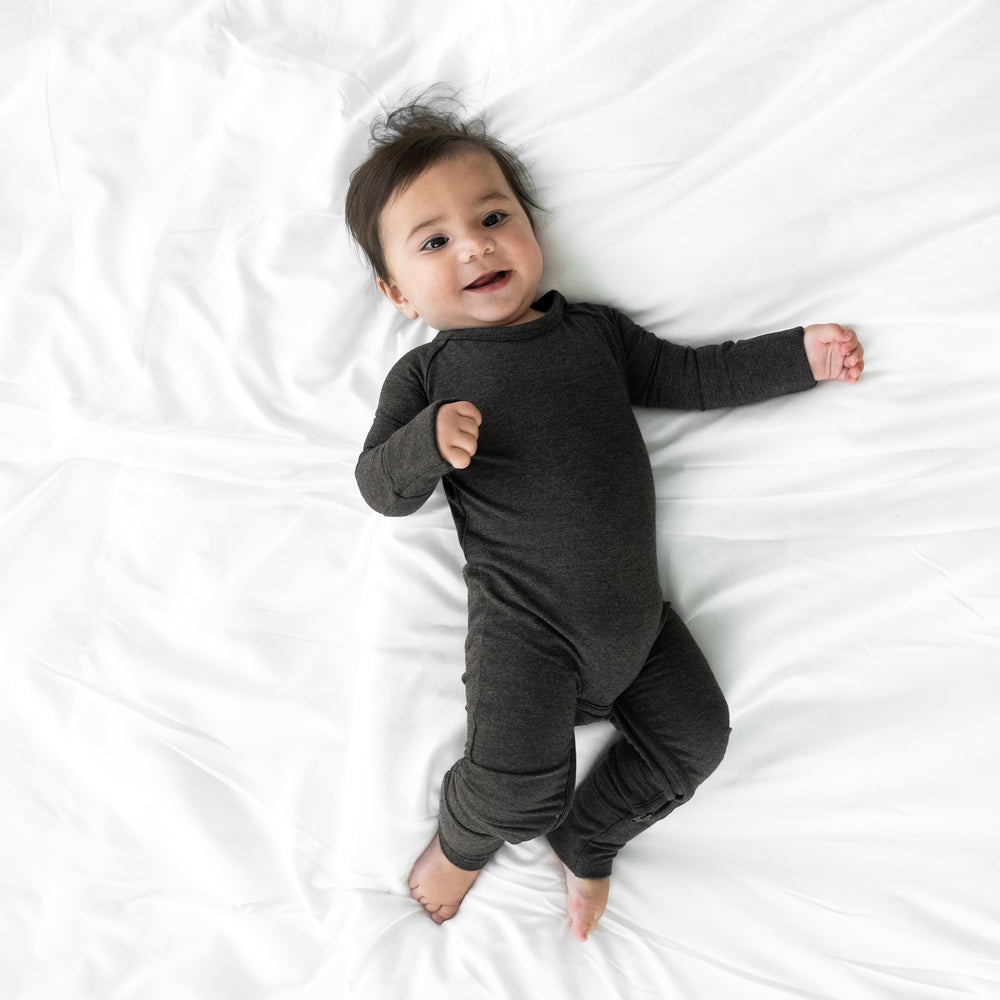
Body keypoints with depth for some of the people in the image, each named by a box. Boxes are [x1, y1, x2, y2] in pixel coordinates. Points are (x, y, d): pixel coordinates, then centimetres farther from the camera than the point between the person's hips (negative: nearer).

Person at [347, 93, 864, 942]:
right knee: (519, 788, -16)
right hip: (524, 625, -5)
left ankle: (586, 841, 31)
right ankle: (463, 838, 22)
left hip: (636, 612, 5)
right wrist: (428, 441, -28)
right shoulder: (425, 375, 0)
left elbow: (690, 376, 16)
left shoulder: (595, 331, 11)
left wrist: (801, 354, 13)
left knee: (695, 737, 8)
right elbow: (381, 487, -7)